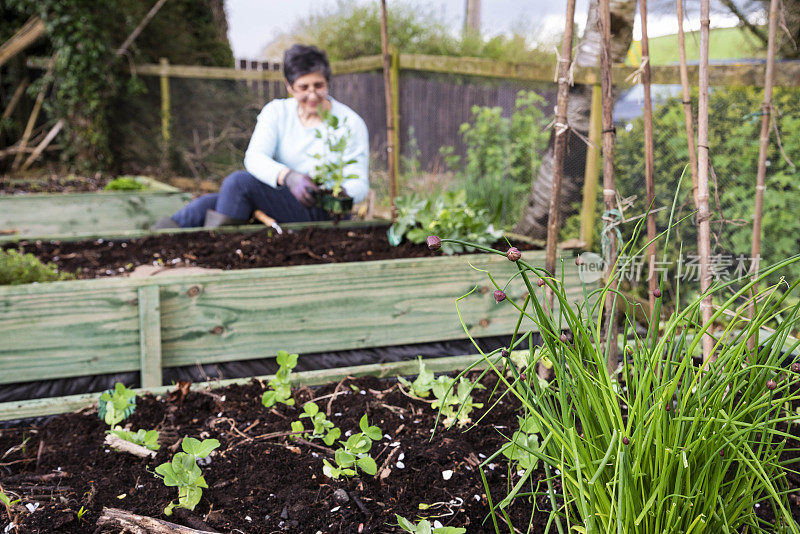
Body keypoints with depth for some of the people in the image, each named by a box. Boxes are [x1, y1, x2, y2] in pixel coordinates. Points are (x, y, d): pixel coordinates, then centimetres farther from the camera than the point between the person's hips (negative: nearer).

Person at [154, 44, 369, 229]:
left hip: (325, 213, -4)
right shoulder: (277, 112, 5)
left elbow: (359, 184, -6)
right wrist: (288, 176, -34)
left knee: (239, 181, -27)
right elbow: (254, 157, -12)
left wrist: (342, 192, -33)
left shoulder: (351, 123, -3)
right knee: (206, 204, -23)